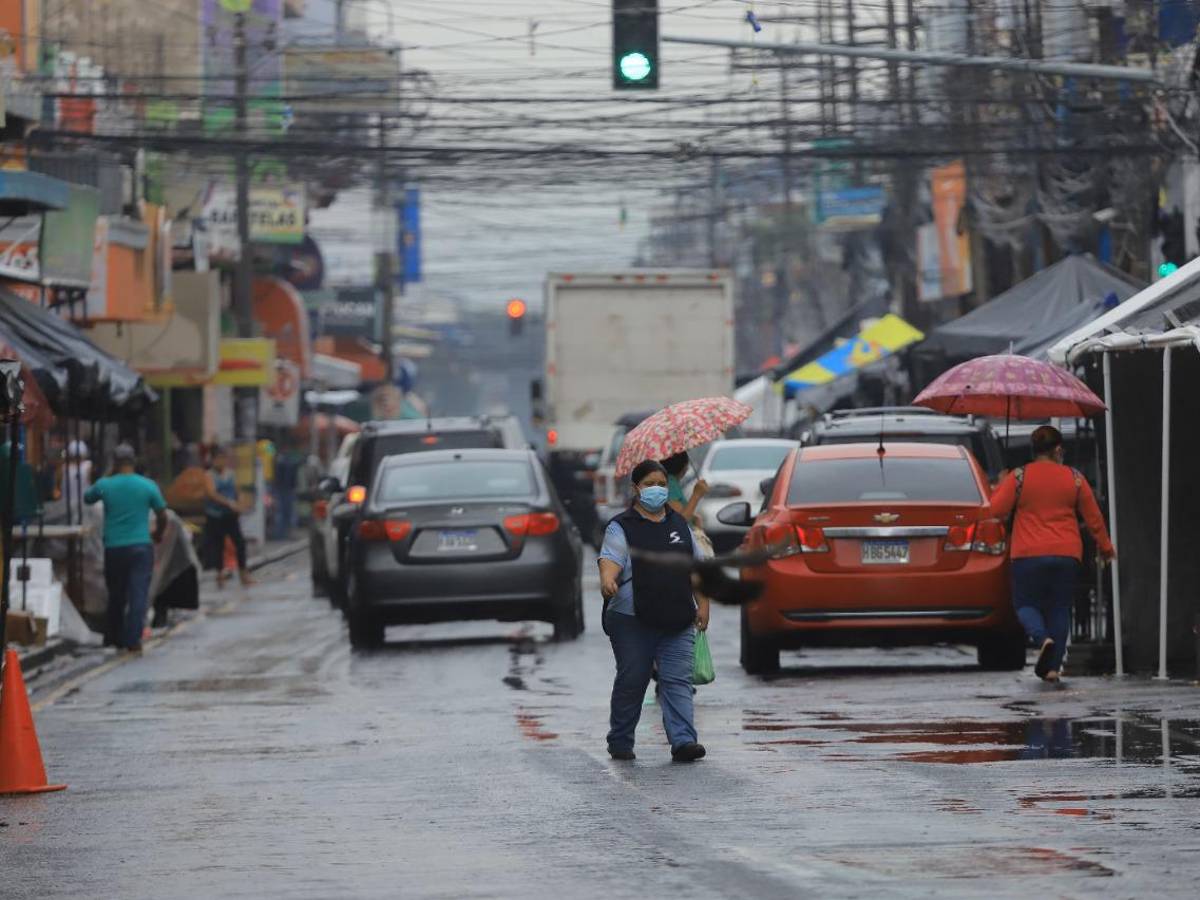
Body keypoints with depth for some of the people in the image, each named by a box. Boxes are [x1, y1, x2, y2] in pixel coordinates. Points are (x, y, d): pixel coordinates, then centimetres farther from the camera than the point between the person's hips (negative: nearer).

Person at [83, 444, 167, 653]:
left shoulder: (104, 485, -2)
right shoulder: (148, 486, -3)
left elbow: (87, 498, 18)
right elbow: (162, 516, 4)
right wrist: (158, 533, 24)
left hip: (113, 548, 2)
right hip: (140, 547, -2)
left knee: (116, 596, 15)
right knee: (138, 595, -3)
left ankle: (114, 638, 23)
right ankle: (133, 640, -12)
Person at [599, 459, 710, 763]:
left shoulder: (678, 524, 17)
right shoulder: (621, 527, 0)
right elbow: (610, 559, -17)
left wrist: (702, 604, 12)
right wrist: (608, 580, -39)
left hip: (678, 622, 4)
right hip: (633, 621, -4)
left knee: (678, 681, -7)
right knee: (631, 682, 4)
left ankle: (683, 741, -15)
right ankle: (620, 742, 16)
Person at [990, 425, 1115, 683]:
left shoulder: (1018, 477, -3)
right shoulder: (1075, 479, 4)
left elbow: (997, 509, -5)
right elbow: (1094, 518, 10)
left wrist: (1000, 487, 15)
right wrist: (1105, 547, 24)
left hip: (1028, 555, -2)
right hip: (1067, 555, 2)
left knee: (1026, 604, 9)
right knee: (1059, 608, 9)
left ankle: (1042, 638, -21)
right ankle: (1052, 666, 3)